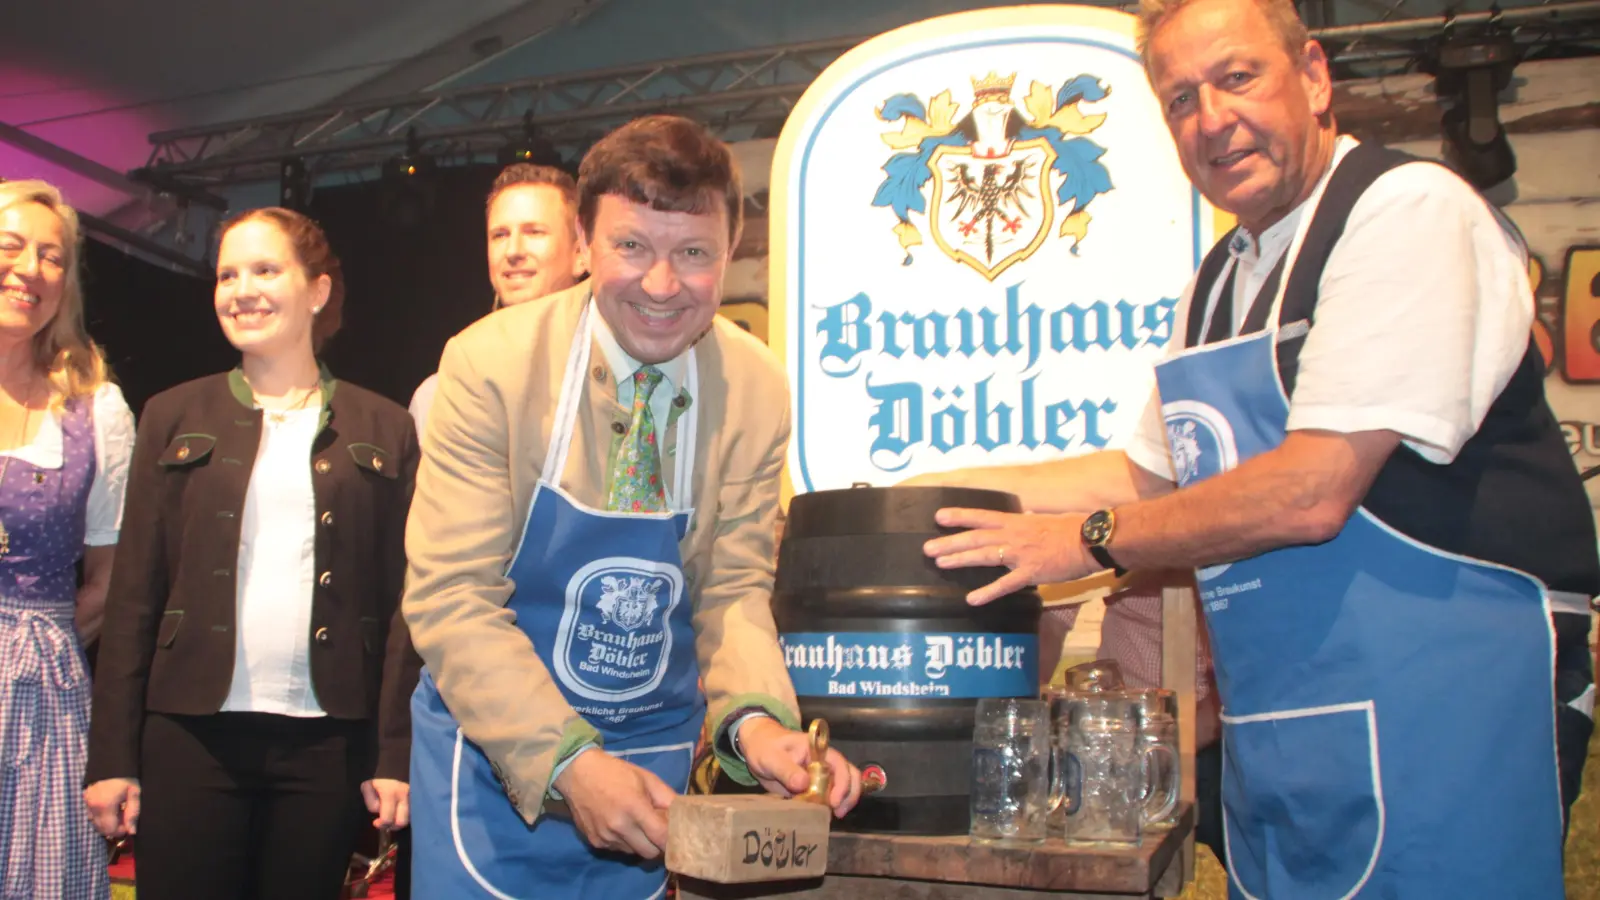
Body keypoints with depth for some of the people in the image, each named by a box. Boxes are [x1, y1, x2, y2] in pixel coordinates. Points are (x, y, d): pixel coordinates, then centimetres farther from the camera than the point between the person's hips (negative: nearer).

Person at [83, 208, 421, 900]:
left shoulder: (384, 429, 7)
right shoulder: (175, 417, 10)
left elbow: (403, 602, 4)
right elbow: (133, 595, 7)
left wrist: (397, 756, -3)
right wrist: (113, 756, 1)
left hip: (328, 741, 0)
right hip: (192, 733, 1)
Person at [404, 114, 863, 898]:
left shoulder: (756, 392, -9)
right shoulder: (491, 365, -17)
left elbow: (734, 590, -5)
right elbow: (452, 598, -19)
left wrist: (754, 717, -25)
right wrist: (569, 761, -30)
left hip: (653, 754, 3)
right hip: (496, 751, -2)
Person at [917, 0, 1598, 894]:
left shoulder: (1410, 210, -13)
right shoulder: (1222, 281, 14)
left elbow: (1314, 490, -21)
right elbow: (1150, 472, 23)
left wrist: (1091, 538, -10)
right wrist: (942, 496, 16)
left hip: (1434, 703, -8)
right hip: (1271, 729, 8)